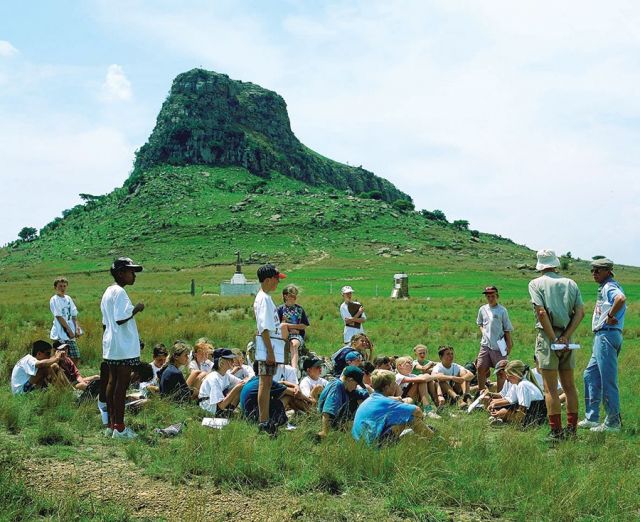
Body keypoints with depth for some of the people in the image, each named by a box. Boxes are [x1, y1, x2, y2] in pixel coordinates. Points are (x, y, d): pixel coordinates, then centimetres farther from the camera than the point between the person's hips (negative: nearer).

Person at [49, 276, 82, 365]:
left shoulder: (68, 298, 13)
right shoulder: (54, 300, -5)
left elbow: (74, 315, 11)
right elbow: (59, 317, -11)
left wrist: (77, 328, -3)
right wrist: (69, 330, -14)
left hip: (71, 334, 6)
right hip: (60, 334, -6)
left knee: (76, 358, 5)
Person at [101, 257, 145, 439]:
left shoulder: (108, 292, 16)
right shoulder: (119, 292, -15)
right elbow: (121, 318, -24)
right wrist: (137, 308, -11)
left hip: (110, 347, 10)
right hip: (124, 347, -10)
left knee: (112, 382, 12)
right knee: (122, 384, -5)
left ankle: (111, 424, 18)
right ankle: (119, 427, -1)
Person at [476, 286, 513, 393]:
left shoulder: (502, 310, -5)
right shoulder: (482, 309, 7)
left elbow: (507, 329, -2)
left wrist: (509, 345, -4)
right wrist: (482, 331, 4)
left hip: (499, 346, -4)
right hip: (485, 344, 4)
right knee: (481, 368, 3)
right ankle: (481, 392, 17)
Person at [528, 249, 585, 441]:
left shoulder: (536, 284, -2)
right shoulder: (570, 283, 10)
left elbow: (542, 312, -14)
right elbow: (580, 312, 0)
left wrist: (554, 340, -11)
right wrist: (565, 337, -5)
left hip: (547, 337, -4)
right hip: (567, 337, 4)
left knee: (550, 388, -3)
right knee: (569, 385, 11)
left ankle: (556, 431, -4)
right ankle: (572, 429, 14)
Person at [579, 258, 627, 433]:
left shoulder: (610, 287, -12)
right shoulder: (603, 288, 19)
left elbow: (621, 299, -34)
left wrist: (610, 316, -23)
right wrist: (611, 315, 11)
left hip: (607, 335, -11)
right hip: (602, 336, 11)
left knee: (608, 380, -7)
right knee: (590, 375, 15)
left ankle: (613, 422, -1)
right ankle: (591, 418, 20)